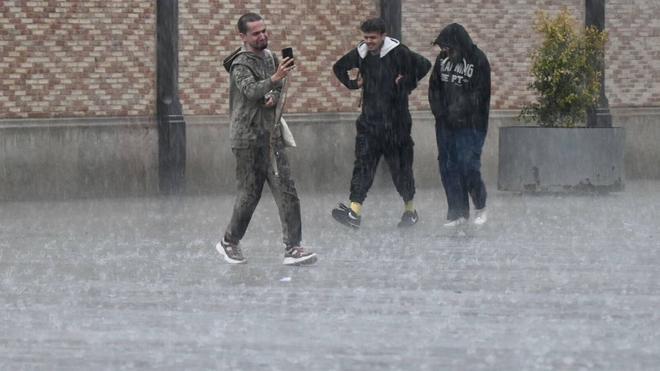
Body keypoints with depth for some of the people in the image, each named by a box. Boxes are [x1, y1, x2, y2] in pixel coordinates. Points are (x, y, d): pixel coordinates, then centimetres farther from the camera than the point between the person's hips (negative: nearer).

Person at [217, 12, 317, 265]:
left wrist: (274, 97, 0)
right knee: (249, 193, 0)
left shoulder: (269, 57, 14)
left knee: (286, 192, -4)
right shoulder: (241, 64, -11)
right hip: (248, 138, -7)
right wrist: (275, 78, -44)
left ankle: (292, 249, -8)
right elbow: (251, 90, -28)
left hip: (270, 135, 7)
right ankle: (229, 243, 20)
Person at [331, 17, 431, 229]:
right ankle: (354, 210, -19)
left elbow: (424, 65, -9)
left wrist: (408, 83, -7)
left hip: (396, 122, -4)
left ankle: (410, 210, 23)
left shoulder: (398, 53, -10)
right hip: (369, 121, 4)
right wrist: (353, 83, 10)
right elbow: (339, 67, 24)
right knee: (363, 164, -9)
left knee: (400, 166, 7)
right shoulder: (360, 54, 7)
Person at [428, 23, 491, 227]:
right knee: (448, 166, 4)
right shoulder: (443, 58, 6)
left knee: (468, 165, -9)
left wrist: (458, 112, -14)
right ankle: (458, 212, 12)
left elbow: (480, 95, -11)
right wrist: (439, 111, 1)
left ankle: (481, 207, 13)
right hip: (445, 124, 6)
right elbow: (434, 87, 13)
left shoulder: (478, 60, -10)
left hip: (469, 124, -6)